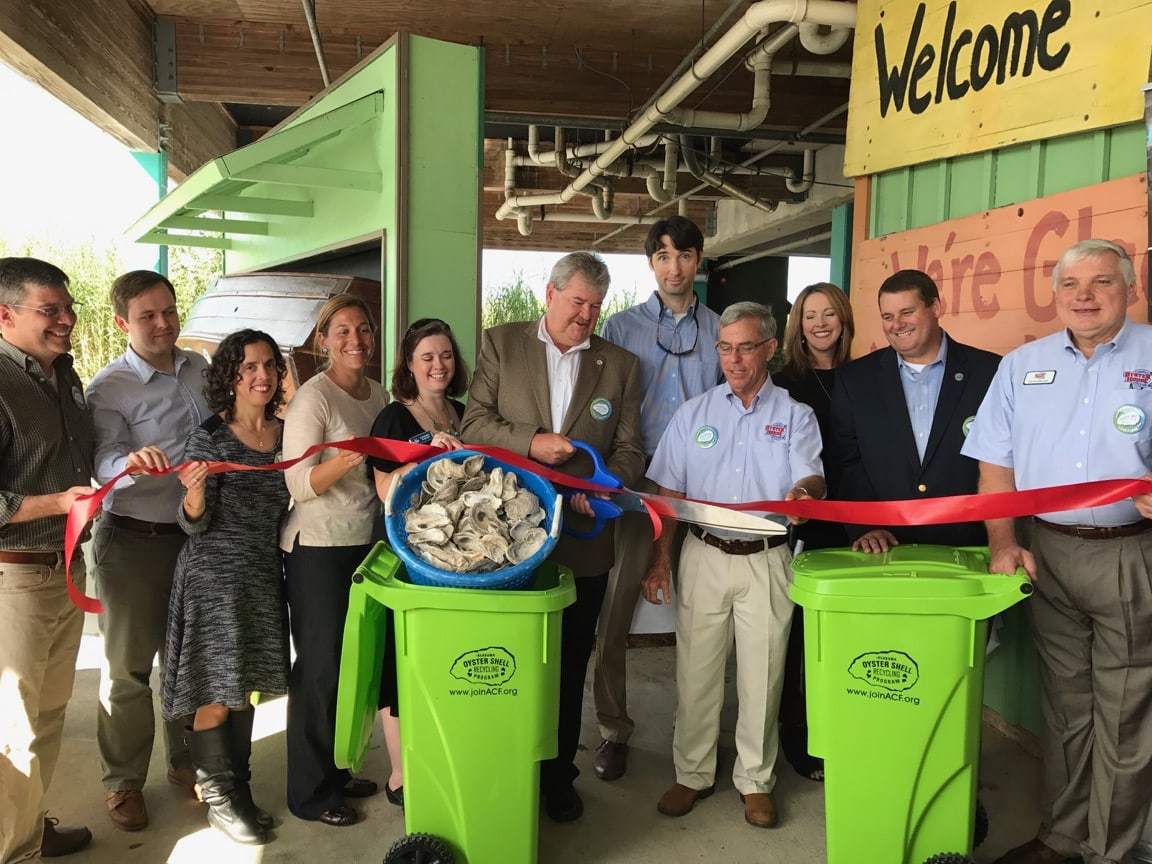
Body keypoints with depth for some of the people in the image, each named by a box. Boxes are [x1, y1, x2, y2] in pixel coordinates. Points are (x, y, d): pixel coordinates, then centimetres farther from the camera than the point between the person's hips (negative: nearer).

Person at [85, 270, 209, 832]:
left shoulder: (200, 368, 6)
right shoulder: (109, 388, -9)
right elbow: (105, 462, -23)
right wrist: (132, 463, -45)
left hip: (198, 533, 5)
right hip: (135, 542, -5)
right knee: (128, 668, 7)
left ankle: (187, 760, 34)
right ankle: (123, 781, 24)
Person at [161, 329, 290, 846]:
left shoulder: (285, 434, 6)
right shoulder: (210, 438, -10)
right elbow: (194, 523, -10)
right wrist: (194, 494, -30)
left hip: (264, 575, 5)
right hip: (214, 575, -5)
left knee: (245, 688, 15)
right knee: (215, 695, 2)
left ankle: (238, 789, 29)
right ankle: (218, 799, 19)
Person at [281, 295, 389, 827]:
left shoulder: (379, 395, 8)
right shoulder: (312, 398, -13)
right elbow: (300, 484, -21)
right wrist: (348, 459, -36)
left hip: (366, 541, 7)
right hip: (318, 549, -7)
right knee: (320, 665, 3)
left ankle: (335, 770, 33)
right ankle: (310, 793, 19)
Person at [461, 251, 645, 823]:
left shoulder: (621, 365, 6)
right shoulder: (501, 344, 3)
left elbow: (629, 448, 3)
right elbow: (473, 423, -2)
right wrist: (530, 442, -17)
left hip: (582, 539, 1)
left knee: (570, 666, 13)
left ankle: (558, 776, 31)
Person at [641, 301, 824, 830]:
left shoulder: (794, 416, 5)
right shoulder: (693, 414, 9)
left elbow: (810, 478, -8)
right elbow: (669, 493, 8)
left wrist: (804, 492, -33)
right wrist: (660, 559, 1)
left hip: (766, 561, -1)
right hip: (704, 555, 1)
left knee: (762, 675, 4)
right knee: (695, 671, 5)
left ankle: (755, 780, 22)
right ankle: (693, 774, 22)